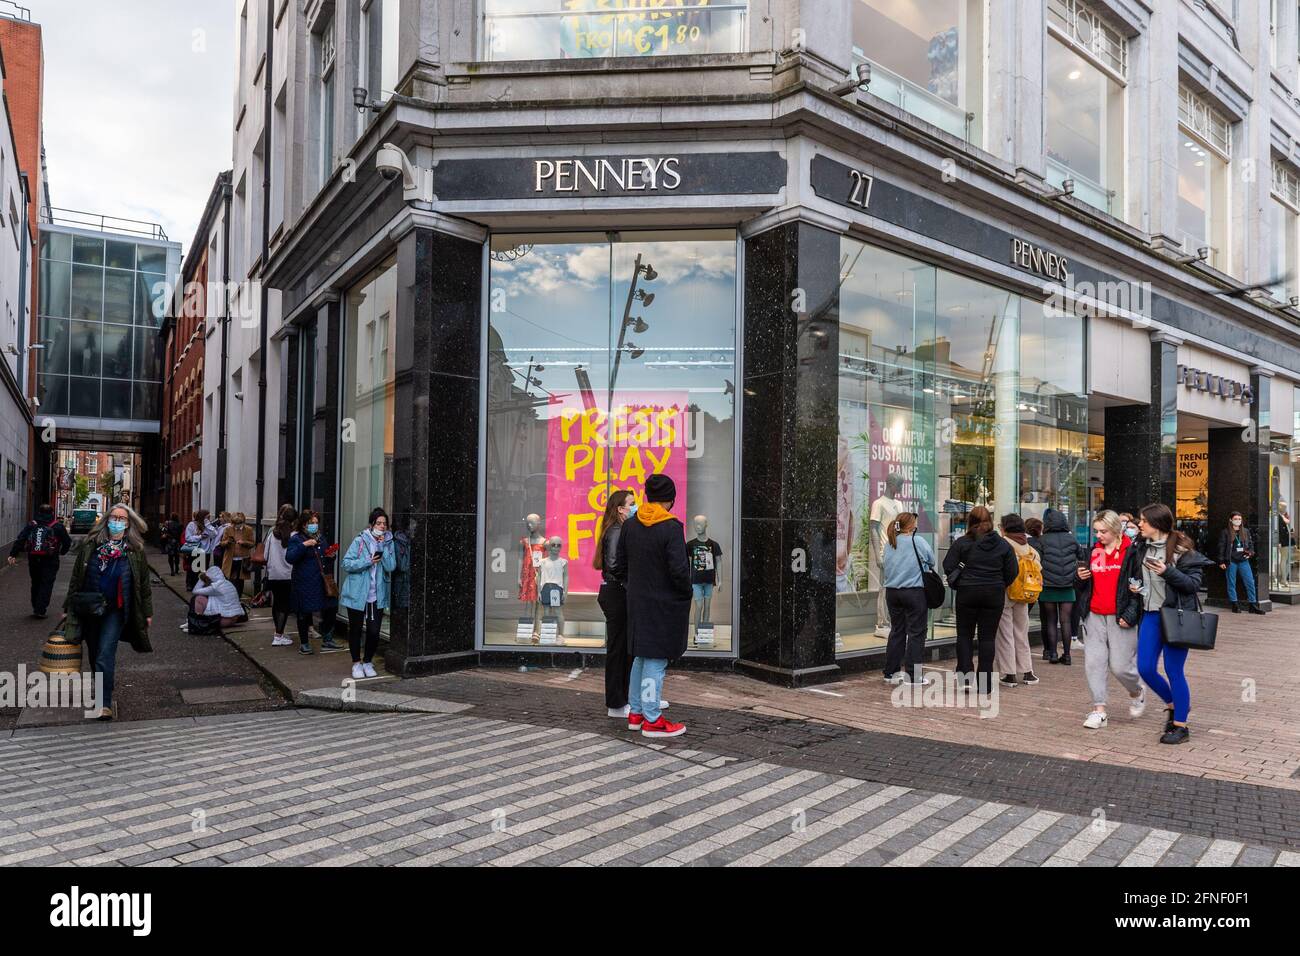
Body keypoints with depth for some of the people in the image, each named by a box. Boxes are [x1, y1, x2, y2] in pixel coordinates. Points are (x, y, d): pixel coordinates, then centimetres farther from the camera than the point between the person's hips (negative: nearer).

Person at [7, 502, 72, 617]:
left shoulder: (32, 525, 6)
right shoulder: (58, 526, -2)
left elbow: (20, 540, -2)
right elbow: (67, 541, -1)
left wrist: (13, 554, -5)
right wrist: (62, 552, 17)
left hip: (33, 560, 3)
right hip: (50, 560, -3)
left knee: (35, 584, 16)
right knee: (46, 585, -1)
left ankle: (36, 608, 23)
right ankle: (40, 610, -9)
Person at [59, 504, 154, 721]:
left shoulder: (136, 551, -1)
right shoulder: (90, 546, 3)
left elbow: (143, 584, 3)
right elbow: (76, 578, 8)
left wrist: (147, 613, 4)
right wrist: (68, 608, 8)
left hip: (116, 611, -3)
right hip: (88, 611, 3)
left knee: (105, 655, -10)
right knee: (94, 654, 12)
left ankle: (105, 703, -8)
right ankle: (102, 691, 31)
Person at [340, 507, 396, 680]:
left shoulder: (388, 543, 3)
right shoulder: (359, 541, -6)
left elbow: (391, 567, -9)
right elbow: (346, 563, -11)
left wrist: (383, 546, -14)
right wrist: (368, 562, -18)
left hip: (378, 596, 2)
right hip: (357, 594, -2)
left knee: (374, 631, 1)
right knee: (355, 629, 9)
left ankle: (368, 662, 23)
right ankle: (356, 663, 26)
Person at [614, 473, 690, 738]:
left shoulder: (629, 526, 3)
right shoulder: (672, 528, -17)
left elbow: (619, 566, 6)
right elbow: (679, 569, -20)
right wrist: (686, 593, -4)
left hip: (637, 601, 7)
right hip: (665, 604, -7)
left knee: (641, 656, 18)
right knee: (656, 659, 0)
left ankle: (635, 712, 26)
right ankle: (652, 720, 8)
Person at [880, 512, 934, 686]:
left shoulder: (889, 544, 5)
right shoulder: (918, 542, -10)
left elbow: (885, 565, 10)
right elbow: (932, 562, 0)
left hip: (892, 592, 6)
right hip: (914, 592, -6)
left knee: (896, 631, 15)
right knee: (916, 632, 2)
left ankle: (891, 672, 19)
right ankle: (913, 675, 2)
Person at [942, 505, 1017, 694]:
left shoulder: (962, 542, -6)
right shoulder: (1002, 544, 1)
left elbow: (948, 566, -8)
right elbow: (1012, 571, 1)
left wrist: (958, 583, 7)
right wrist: (999, 586, 15)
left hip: (967, 593, -2)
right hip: (994, 594, 2)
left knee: (964, 634, 11)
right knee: (988, 636, 6)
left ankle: (966, 670, -3)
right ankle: (985, 682, 7)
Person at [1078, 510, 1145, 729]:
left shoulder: (1130, 551, -5)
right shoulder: (1094, 551, 13)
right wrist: (1081, 577, 2)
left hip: (1120, 618, -5)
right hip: (1095, 616, 5)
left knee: (1120, 666, -3)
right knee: (1093, 662, -1)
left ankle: (1137, 692, 29)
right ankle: (1098, 709, 5)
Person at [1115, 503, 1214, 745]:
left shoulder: (1181, 549, -8)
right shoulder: (1140, 550, 9)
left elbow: (1194, 583, -11)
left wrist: (1168, 572, -24)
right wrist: (1130, 613, 11)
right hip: (1150, 615, 6)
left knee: (1173, 670, -1)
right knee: (1145, 669, 4)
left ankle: (1180, 725, 13)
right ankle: (1173, 704, 31)